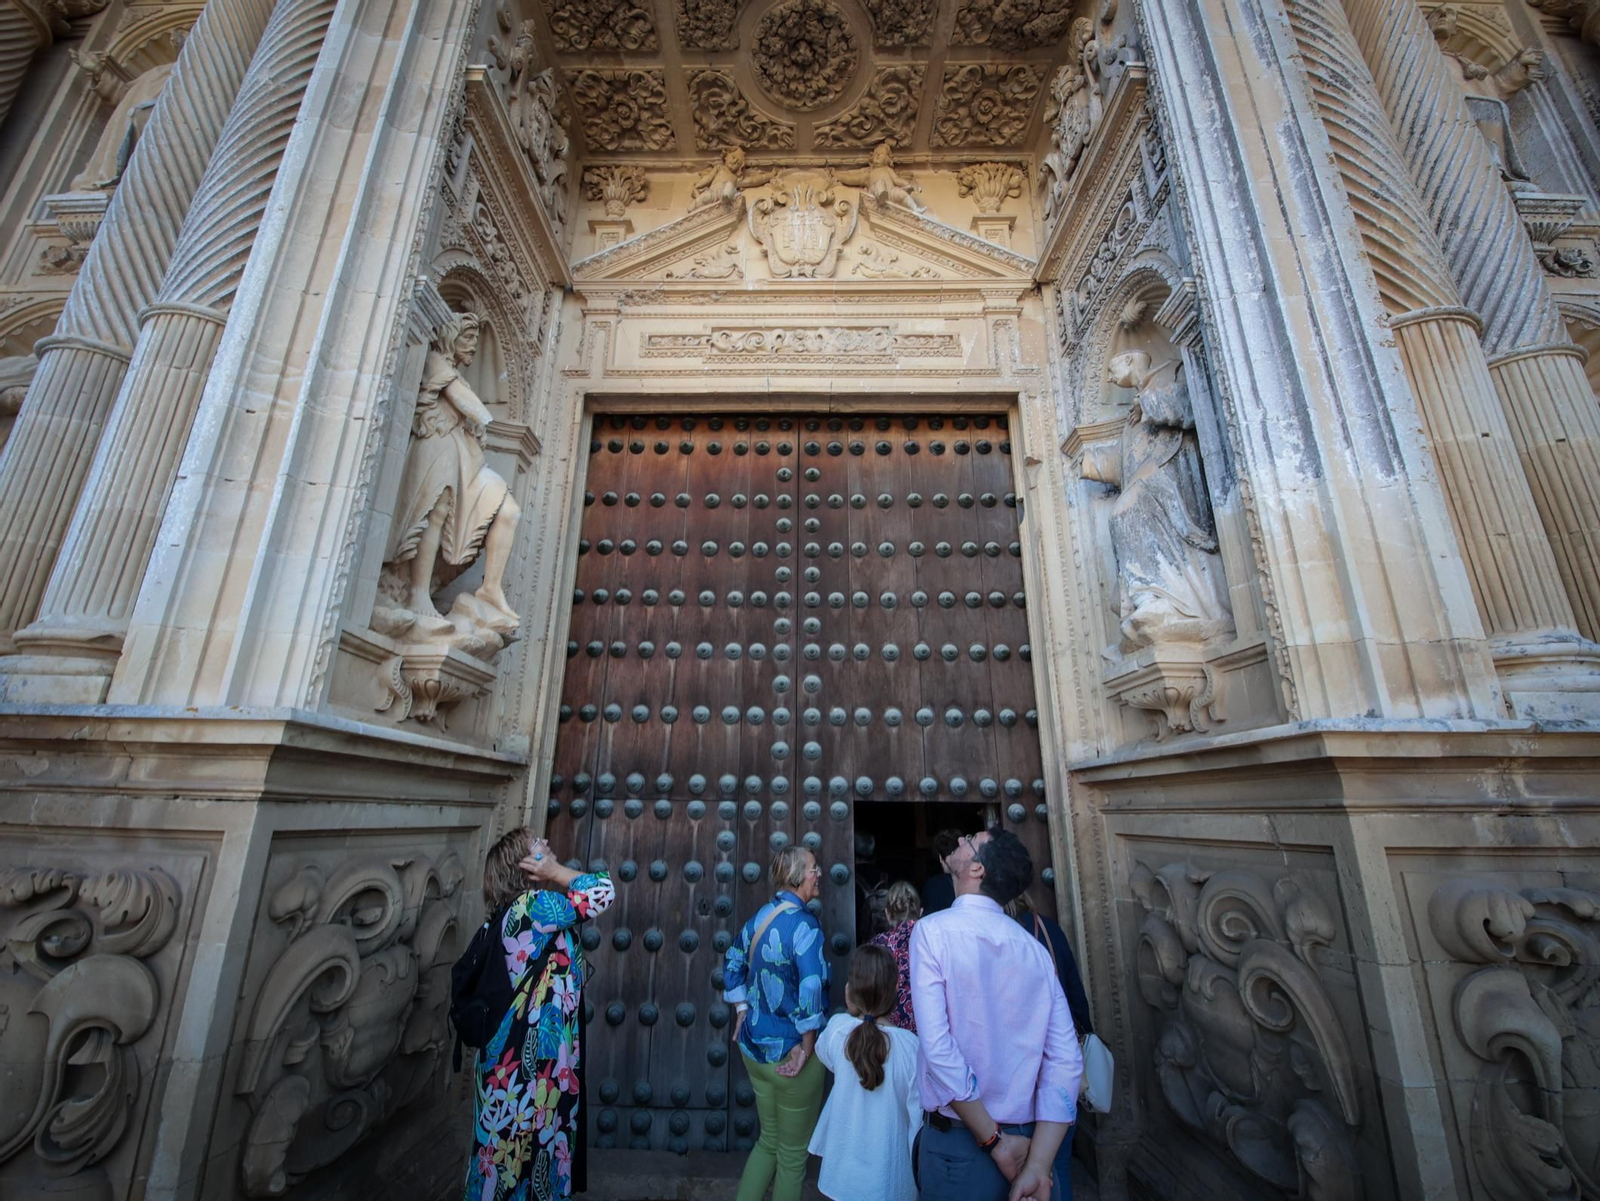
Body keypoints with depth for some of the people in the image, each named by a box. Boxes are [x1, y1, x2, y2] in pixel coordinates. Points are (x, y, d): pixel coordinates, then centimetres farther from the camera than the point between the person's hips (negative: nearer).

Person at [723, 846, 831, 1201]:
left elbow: (733, 963, 11)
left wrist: (742, 1009, 13)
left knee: (769, 1139, 27)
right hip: (789, 1052, -7)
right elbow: (812, 987, -33)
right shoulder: (805, 924, -24)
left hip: (755, 1047, 7)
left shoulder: (760, 916, 0)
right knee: (793, 1152, 16)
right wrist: (807, 1046, -21)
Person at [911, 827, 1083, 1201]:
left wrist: (995, 1143, -13)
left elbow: (937, 1048, -22)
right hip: (1025, 1138, 4)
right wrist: (1038, 1164, -8)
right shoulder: (1034, 948, 0)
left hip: (958, 1143, -4)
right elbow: (1066, 1061, -6)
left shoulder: (933, 929, -15)